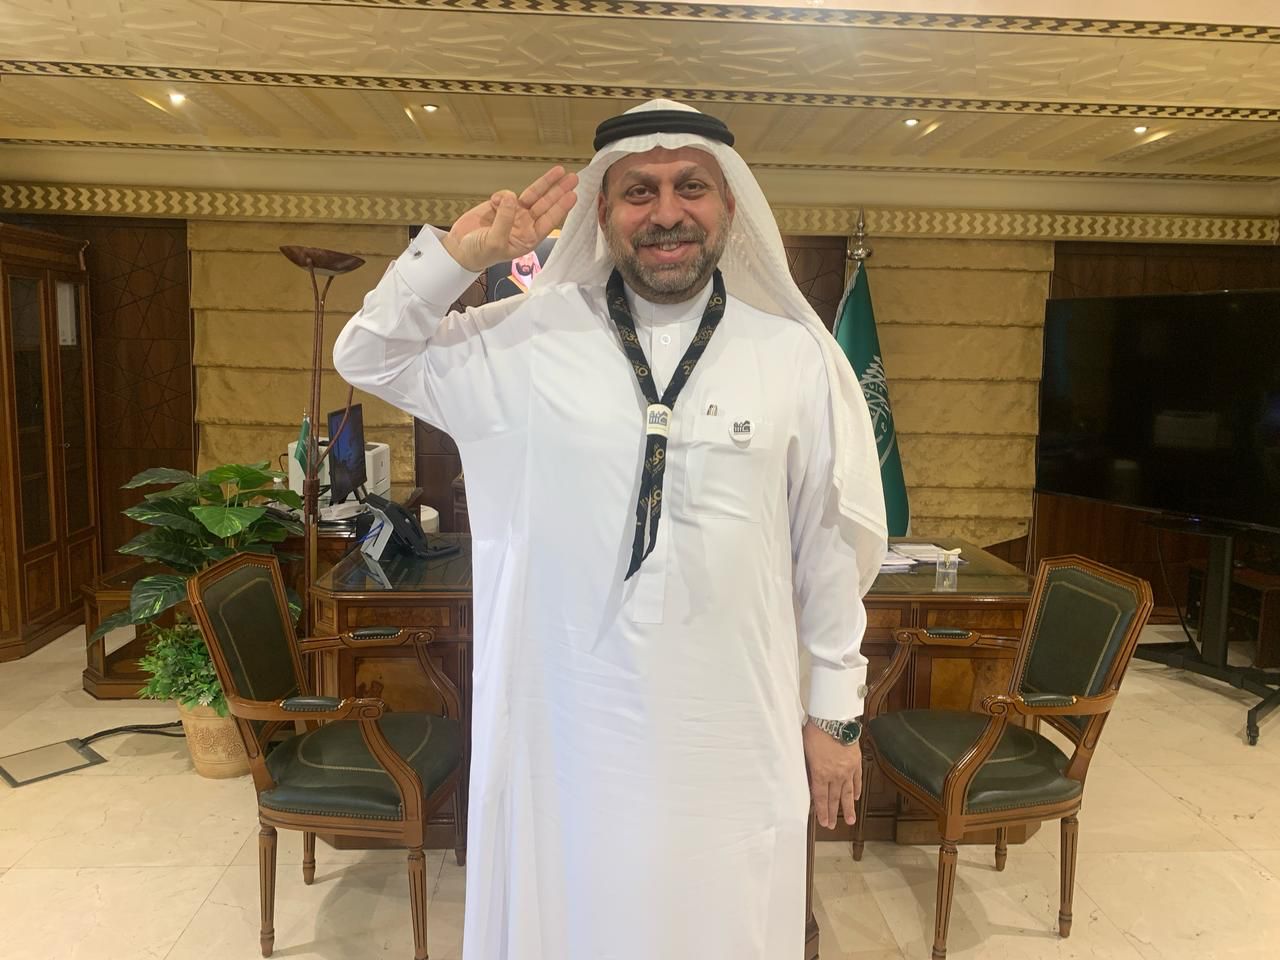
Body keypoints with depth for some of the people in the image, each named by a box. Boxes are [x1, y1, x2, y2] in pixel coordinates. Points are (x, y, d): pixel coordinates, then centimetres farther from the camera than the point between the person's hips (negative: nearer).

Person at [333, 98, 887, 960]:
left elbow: (833, 545, 2)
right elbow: (369, 356, 8)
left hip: (733, 738, 0)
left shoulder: (798, 356, -3)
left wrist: (835, 710, 6)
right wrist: (461, 253, -6)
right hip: (563, 727, 1)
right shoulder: (525, 339, -2)